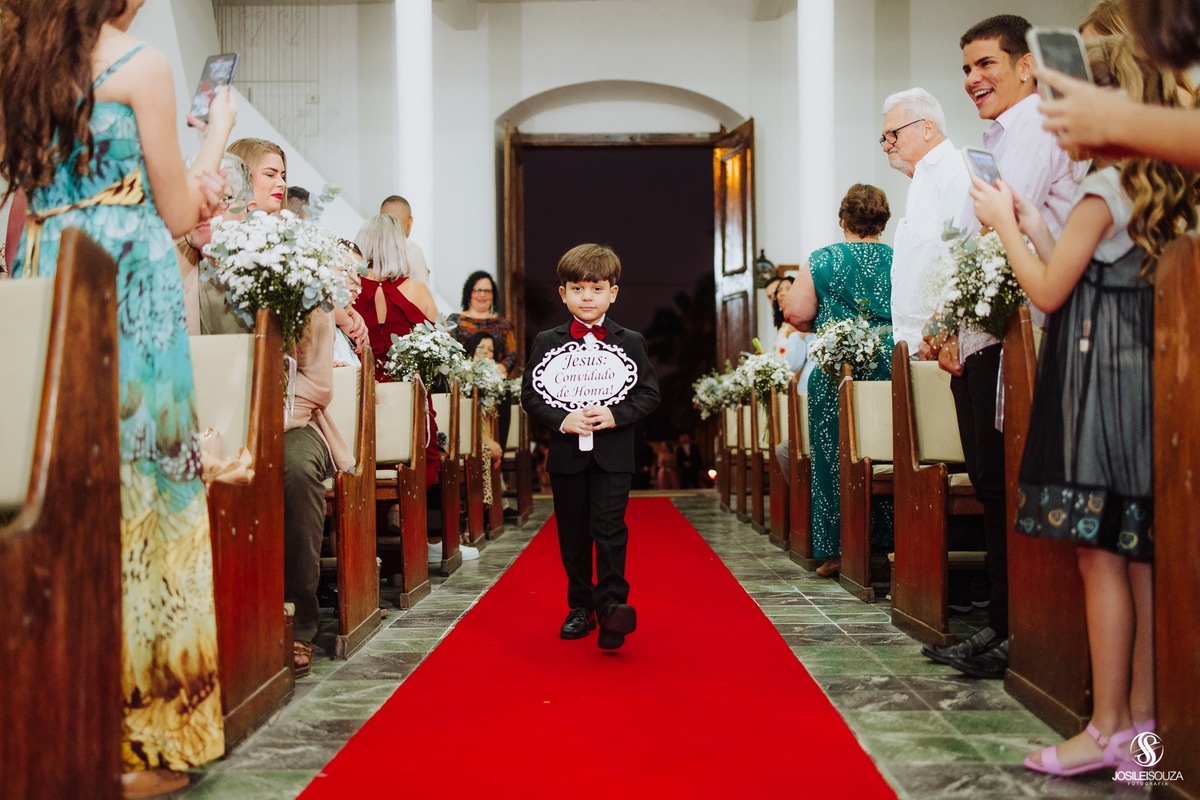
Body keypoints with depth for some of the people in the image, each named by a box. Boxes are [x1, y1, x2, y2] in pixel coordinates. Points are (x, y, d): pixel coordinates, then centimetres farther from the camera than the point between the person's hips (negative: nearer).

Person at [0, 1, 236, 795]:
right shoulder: (143, 64, -3)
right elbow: (178, 215, 0)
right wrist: (218, 133, 14)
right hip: (129, 292, -6)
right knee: (137, 489, -2)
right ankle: (143, 736, 4)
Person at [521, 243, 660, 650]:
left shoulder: (630, 342, 4)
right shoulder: (547, 342, 5)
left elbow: (649, 392, 2)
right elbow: (530, 393, 2)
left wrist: (617, 414, -15)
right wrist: (561, 419, -15)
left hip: (613, 453, -2)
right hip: (566, 453, 2)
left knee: (609, 528, -11)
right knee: (573, 534, 10)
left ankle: (612, 603, -8)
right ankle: (580, 607, 21)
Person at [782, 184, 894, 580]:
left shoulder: (821, 260, 0)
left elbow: (796, 313, -2)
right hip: (891, 369, 2)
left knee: (834, 458, 5)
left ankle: (837, 551, 8)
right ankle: (892, 545, 13)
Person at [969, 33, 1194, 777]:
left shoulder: (1103, 188, -11)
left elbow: (1050, 291, -10)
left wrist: (1004, 226, 2)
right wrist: (1033, 223, 17)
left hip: (1102, 376, -9)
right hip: (1140, 372, 9)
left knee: (1100, 555, -5)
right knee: (1137, 554, 9)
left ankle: (1108, 728, 2)